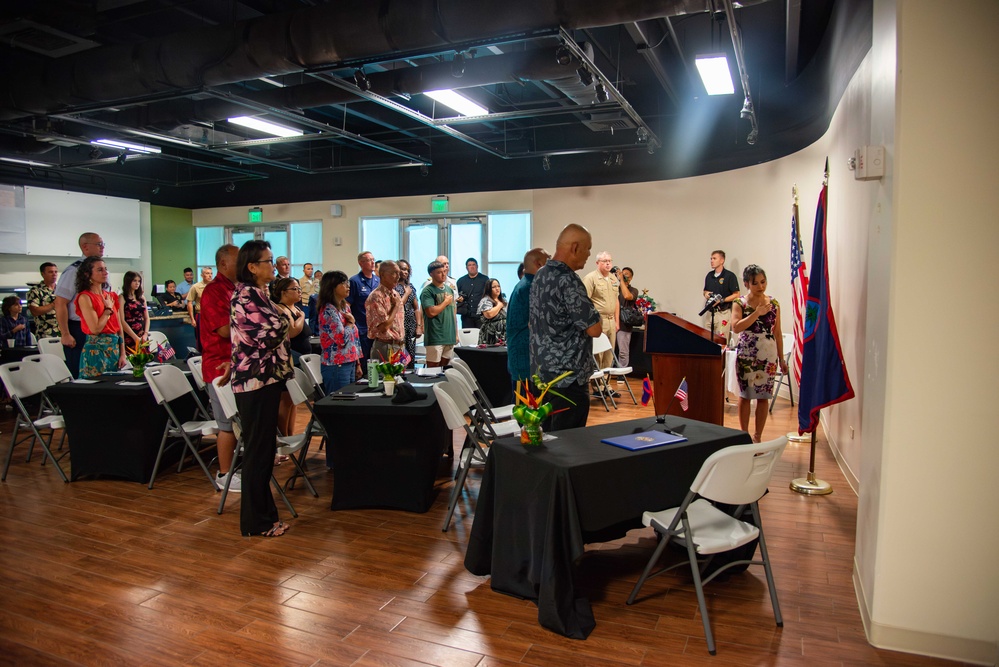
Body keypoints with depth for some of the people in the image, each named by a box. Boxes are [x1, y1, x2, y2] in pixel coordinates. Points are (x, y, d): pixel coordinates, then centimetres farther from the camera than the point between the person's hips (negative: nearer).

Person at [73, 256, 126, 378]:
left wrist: (123, 354, 6)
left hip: (115, 348, 6)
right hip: (97, 349, -6)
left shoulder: (112, 296, 10)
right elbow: (95, 329, -18)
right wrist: (108, 308, -8)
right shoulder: (85, 297, -10)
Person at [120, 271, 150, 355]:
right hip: (129, 337, -5)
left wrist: (146, 334, -2)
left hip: (143, 337, 5)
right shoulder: (122, 298, -3)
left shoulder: (142, 298, 13)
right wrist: (135, 337, -13)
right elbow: (122, 321, -9)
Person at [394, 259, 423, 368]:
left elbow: (416, 308, 16)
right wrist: (406, 294, -4)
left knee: (411, 359, 5)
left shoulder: (410, 286, 15)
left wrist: (419, 326, 9)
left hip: (411, 327, 6)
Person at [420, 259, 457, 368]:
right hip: (435, 338, -7)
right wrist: (446, 302, -7)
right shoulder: (428, 291, -7)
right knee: (433, 369, -2)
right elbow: (431, 312, -19)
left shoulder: (449, 289, 15)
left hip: (450, 337, 7)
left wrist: (456, 333, 17)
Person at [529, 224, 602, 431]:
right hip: (568, 375, -9)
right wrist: (596, 317, 1)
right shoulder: (568, 281, -20)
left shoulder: (540, 276, 9)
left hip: (542, 371, 9)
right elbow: (594, 329, -20)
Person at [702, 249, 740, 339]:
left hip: (723, 313, -6)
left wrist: (722, 300, -19)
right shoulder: (709, 275, 11)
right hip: (709, 312, 6)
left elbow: (736, 295, -8)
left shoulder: (730, 276, -8)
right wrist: (706, 294, 0)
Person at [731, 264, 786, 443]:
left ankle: (757, 437, 16)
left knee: (763, 397, 5)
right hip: (746, 355, -2)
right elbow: (736, 327, -16)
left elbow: (778, 333, 9)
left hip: (768, 355, 2)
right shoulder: (739, 303, -2)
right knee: (745, 395, 5)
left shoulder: (773, 304, 5)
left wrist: (782, 358, 9)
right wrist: (757, 313, -22)